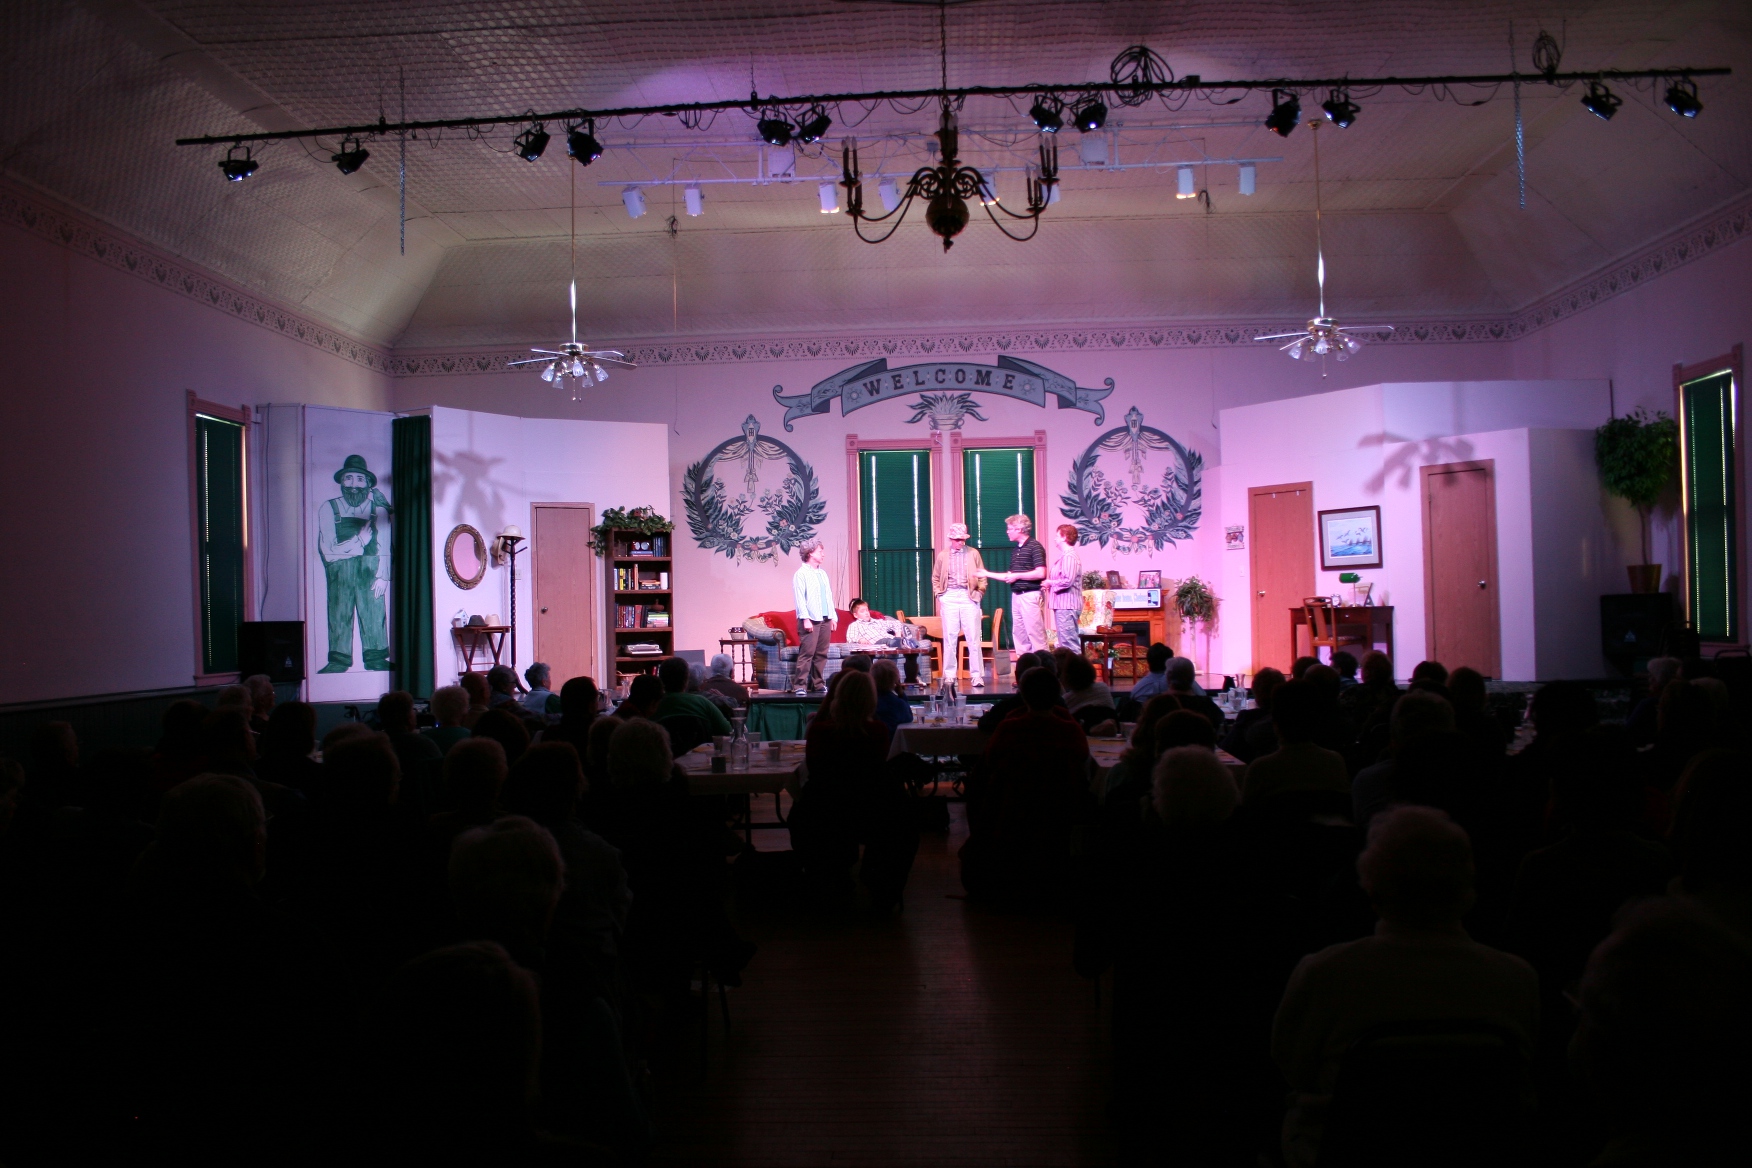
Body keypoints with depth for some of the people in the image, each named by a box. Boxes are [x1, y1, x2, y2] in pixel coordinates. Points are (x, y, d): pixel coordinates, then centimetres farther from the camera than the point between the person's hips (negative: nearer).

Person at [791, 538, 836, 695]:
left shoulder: (822, 574, 17)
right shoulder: (801, 574, -5)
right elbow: (799, 598, -11)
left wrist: (833, 616, 13)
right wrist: (805, 618, -17)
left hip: (825, 619, 7)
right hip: (810, 620, -7)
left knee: (821, 654, 7)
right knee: (806, 653, -10)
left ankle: (817, 684, 13)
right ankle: (801, 685, -8)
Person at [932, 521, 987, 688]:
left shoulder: (973, 553, 6)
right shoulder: (943, 555, 8)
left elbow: (982, 577, 9)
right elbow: (935, 578, 17)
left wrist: (979, 593, -1)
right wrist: (939, 594, 5)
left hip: (969, 597, -1)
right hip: (949, 598, 1)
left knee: (973, 639, -3)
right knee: (949, 639, 2)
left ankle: (977, 676, 0)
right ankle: (950, 675, 8)